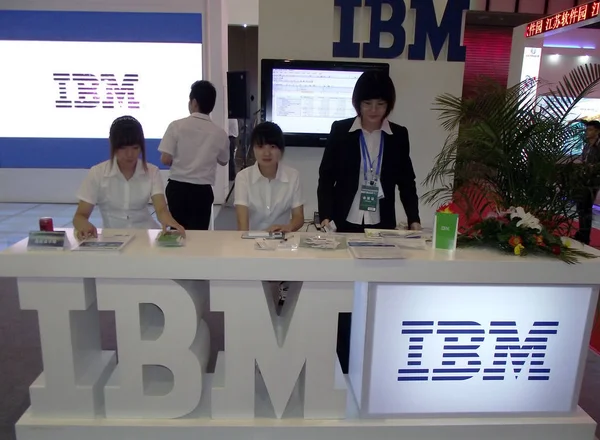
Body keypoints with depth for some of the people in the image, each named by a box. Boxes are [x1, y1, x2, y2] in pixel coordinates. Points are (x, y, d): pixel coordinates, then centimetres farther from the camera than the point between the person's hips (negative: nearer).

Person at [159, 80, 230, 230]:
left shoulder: (177, 125, -8)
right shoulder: (220, 133, -2)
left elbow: (165, 160, -10)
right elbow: (223, 161, 13)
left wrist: (179, 161, 10)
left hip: (177, 188, 0)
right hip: (202, 191, 0)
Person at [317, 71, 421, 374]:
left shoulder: (399, 135, 5)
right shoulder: (340, 131, 0)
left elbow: (406, 181, 9)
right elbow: (326, 177, 0)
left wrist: (414, 220, -2)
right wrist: (325, 217, -12)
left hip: (382, 225, 2)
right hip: (346, 223, -1)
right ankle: (346, 361, 20)